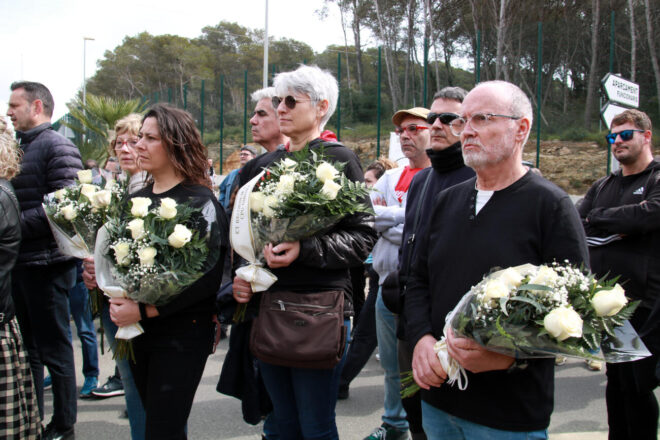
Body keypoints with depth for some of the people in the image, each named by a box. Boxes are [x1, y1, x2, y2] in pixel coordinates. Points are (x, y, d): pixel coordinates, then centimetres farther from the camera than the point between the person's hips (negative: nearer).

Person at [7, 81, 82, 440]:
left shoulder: (57, 148, -11)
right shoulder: (16, 147, 15)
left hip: (46, 264, -8)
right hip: (17, 262, 8)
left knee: (54, 349, 3)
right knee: (26, 347, 17)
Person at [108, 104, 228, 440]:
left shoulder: (201, 201, -12)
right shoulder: (135, 199, 9)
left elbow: (208, 277, -19)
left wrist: (144, 310, -21)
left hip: (182, 334, -7)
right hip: (137, 334, 7)